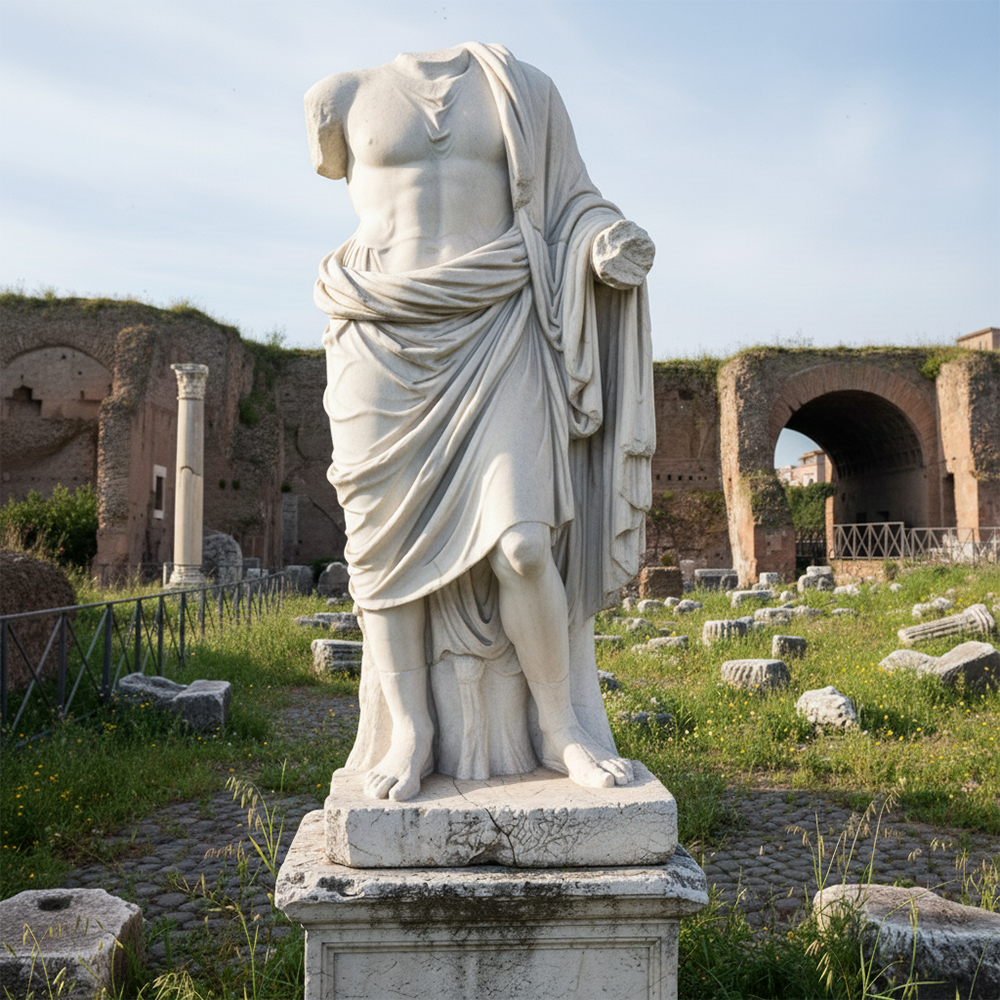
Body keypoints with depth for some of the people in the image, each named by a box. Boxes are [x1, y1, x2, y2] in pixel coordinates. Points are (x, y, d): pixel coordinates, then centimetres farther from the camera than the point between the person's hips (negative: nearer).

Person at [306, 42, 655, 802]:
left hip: (497, 340, -1)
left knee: (520, 546, -14)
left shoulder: (527, 90, 9)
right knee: (389, 546, -3)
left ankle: (560, 726, 4)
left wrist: (611, 247, -12)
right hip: (388, 344, 1)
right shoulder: (340, 99, 8)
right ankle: (410, 736, 10)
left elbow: (571, 208, 10)